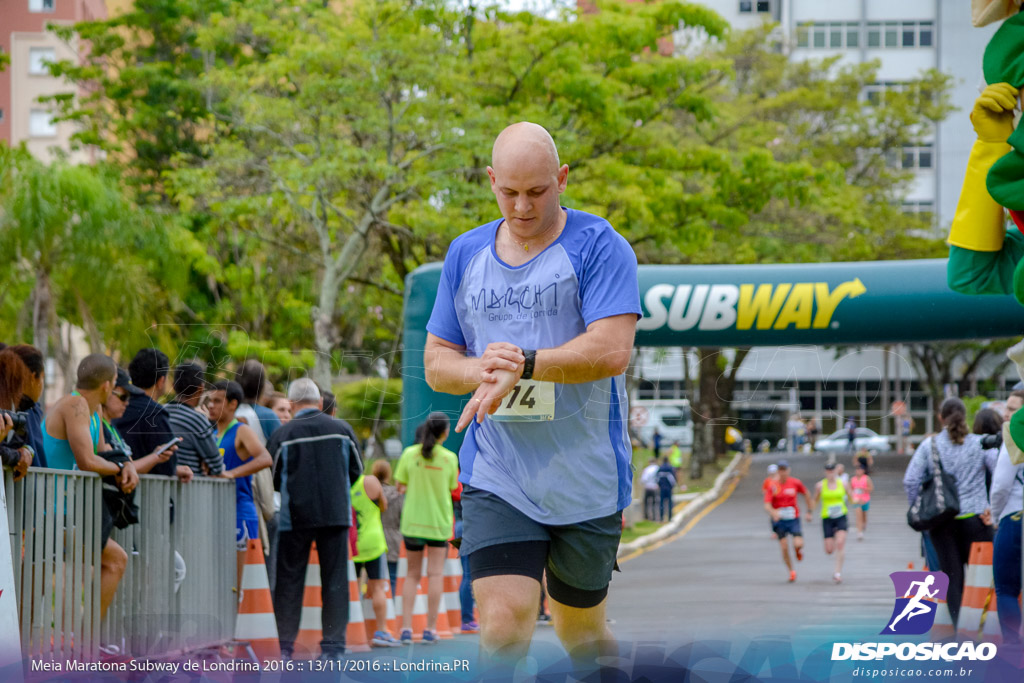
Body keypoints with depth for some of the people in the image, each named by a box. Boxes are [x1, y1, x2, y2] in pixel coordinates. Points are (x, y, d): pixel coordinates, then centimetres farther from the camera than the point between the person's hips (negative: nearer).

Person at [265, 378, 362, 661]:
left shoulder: (282, 435, -5)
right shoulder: (340, 430, 2)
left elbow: (271, 479, 2)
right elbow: (356, 470, 12)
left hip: (295, 516, -1)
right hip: (336, 515, 1)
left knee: (289, 581, 7)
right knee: (335, 580, 6)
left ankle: (284, 645, 6)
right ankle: (333, 643, 2)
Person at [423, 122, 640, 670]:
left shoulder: (599, 247, -5)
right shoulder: (466, 254, 9)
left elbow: (611, 351, -17)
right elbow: (436, 362, 12)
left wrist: (524, 364, -25)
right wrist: (481, 370, -11)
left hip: (586, 482, -2)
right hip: (497, 481, 2)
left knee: (581, 630, 13)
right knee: (503, 624, -16)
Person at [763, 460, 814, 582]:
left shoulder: (796, 483, -3)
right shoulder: (772, 486, -7)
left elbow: (807, 494, 14)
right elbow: (767, 505, -15)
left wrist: (810, 511, 14)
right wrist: (773, 512, -37)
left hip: (793, 520, 0)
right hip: (779, 521, 0)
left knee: (798, 544, -19)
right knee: (784, 548, -4)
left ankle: (798, 550, 20)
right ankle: (791, 571, 17)